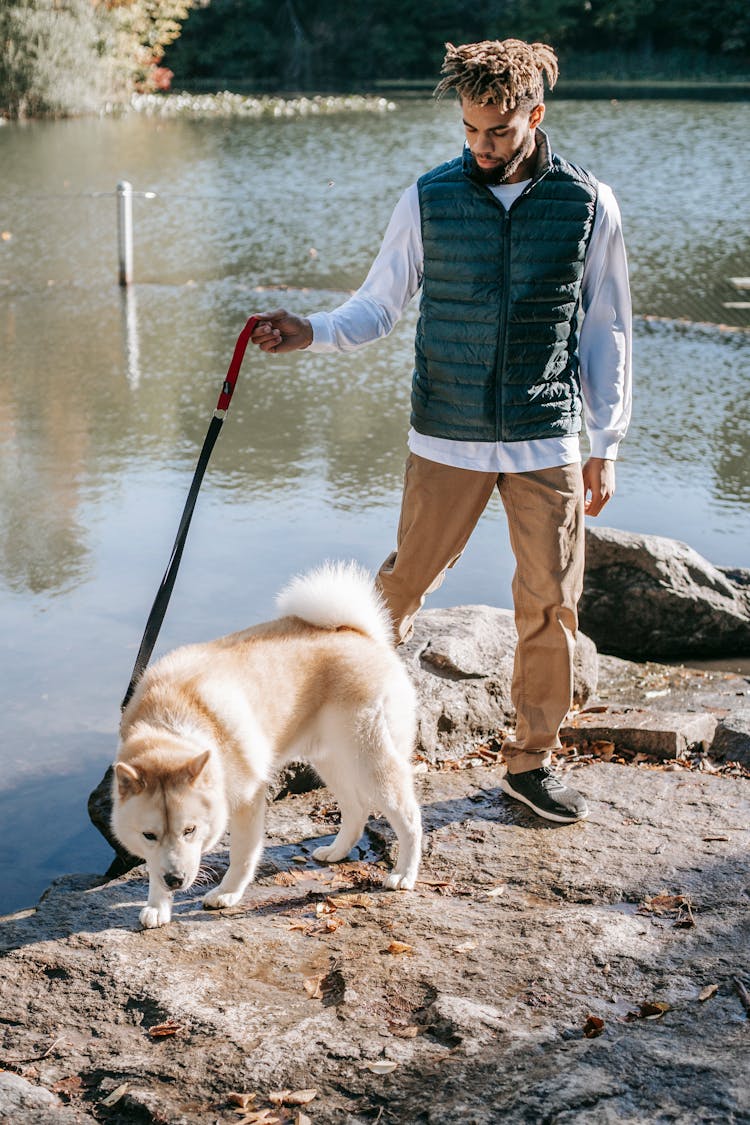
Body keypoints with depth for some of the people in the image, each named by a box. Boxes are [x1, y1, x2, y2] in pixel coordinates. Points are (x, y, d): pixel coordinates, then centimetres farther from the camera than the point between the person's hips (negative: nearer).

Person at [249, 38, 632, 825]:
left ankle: (530, 761, 21)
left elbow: (605, 333, 5)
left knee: (551, 603, 5)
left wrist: (604, 445, 5)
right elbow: (378, 307, 4)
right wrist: (313, 332, -17)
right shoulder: (428, 201, -1)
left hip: (547, 444, 1)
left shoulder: (587, 205, -1)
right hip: (447, 442, -1)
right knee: (405, 580, 3)